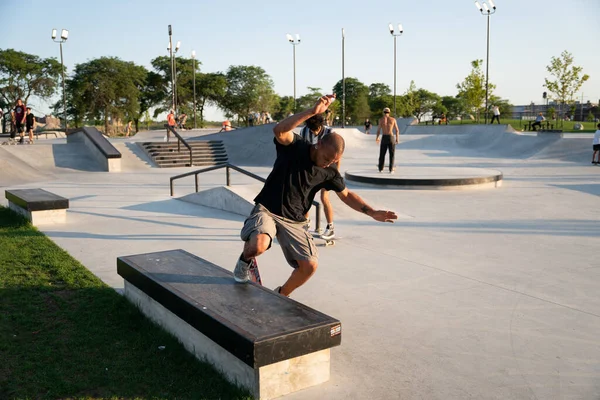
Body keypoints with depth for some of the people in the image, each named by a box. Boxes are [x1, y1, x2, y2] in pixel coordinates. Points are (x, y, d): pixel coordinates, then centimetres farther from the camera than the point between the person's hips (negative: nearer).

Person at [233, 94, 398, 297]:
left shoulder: (329, 173, 2)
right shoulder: (295, 147, -10)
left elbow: (346, 195, 16)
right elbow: (279, 130, -32)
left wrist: (372, 212, 3)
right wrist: (312, 112, -42)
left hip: (293, 222, 5)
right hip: (267, 210, -4)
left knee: (310, 265, -9)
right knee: (258, 245, -35)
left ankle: (281, 295, 21)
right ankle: (245, 259, 6)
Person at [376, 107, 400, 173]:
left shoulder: (381, 119, 0)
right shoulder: (393, 119, 3)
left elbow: (378, 130, 1)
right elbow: (397, 130, 4)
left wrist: (377, 138, 17)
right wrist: (397, 138, 16)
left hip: (384, 138, 0)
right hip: (391, 137, 0)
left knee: (382, 154, 13)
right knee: (392, 154, 7)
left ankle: (381, 168, 16)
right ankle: (391, 169, 3)